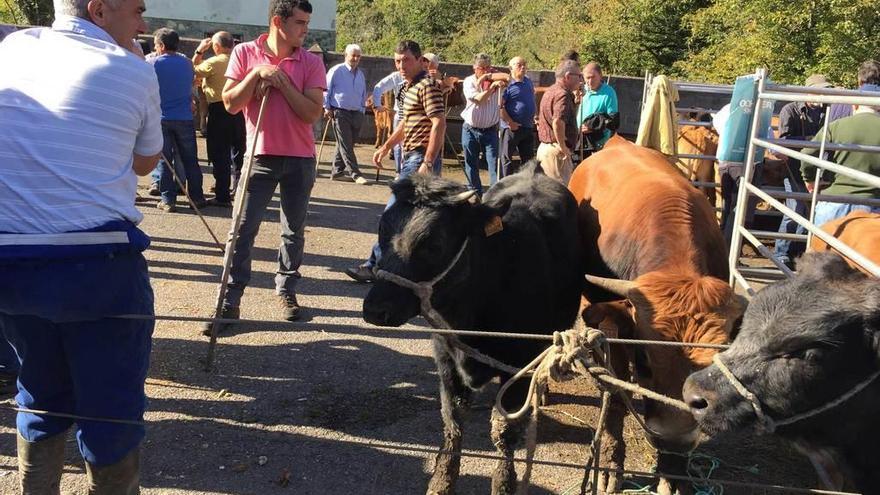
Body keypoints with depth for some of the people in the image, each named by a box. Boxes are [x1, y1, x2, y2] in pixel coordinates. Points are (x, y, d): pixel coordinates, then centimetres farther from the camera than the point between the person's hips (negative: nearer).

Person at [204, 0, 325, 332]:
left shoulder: (311, 62, -1)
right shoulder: (245, 54, 0)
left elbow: (312, 113, -10)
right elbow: (230, 104, -5)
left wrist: (282, 81, -15)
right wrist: (257, 74, -15)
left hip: (300, 159, 1)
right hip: (261, 155, -1)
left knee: (294, 231, 9)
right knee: (242, 231, -4)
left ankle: (286, 292, 25)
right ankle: (230, 303, 2)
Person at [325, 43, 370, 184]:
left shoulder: (361, 74, 16)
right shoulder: (336, 71, -3)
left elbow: (363, 95, 24)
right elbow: (326, 90, -1)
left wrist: (362, 110, 16)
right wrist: (327, 108, -4)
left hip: (357, 114, 6)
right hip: (340, 113, -6)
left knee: (348, 145, 8)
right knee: (345, 145, -8)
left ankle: (337, 171, 18)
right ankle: (355, 174, -10)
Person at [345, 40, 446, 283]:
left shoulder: (427, 85, -12)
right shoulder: (409, 87, 18)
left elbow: (439, 124, -21)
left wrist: (427, 163, -25)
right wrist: (385, 147, 25)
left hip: (420, 157, -10)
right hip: (411, 156, 10)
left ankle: (375, 265, -5)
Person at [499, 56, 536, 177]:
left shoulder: (528, 82, 11)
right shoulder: (507, 84, -11)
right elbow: (500, 106, -17)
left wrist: (534, 118, 14)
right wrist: (510, 122, -19)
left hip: (528, 127, 7)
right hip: (511, 128, -7)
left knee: (528, 159, 14)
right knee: (506, 159, 0)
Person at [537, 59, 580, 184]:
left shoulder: (551, 91, 16)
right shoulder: (563, 94, -16)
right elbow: (558, 122, -31)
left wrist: (575, 101, 21)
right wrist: (563, 147, -21)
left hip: (544, 146, 10)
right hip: (556, 150, -10)